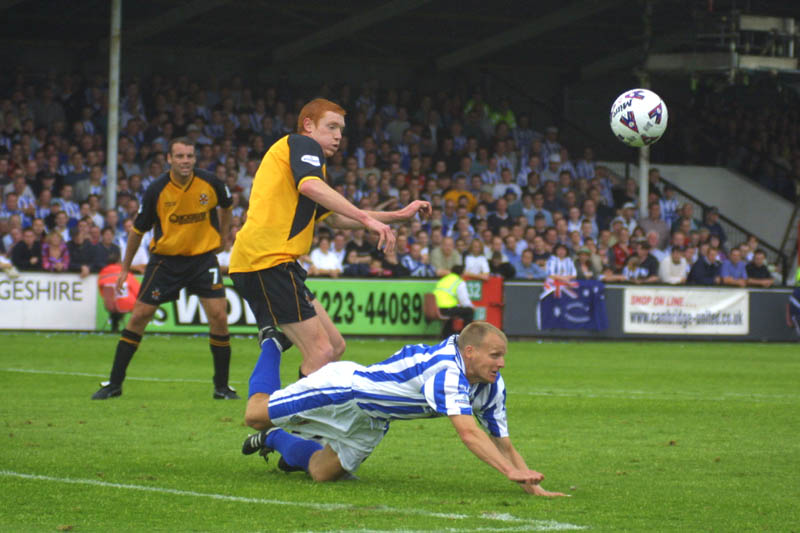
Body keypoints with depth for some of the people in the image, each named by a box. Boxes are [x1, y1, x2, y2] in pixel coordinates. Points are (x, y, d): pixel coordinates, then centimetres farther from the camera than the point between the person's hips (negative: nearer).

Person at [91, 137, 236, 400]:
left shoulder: (210, 183, -9)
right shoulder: (156, 190, -11)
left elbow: (225, 206, 16)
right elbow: (138, 230, 1)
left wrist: (221, 236, 19)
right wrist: (125, 268, 6)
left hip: (203, 257, 1)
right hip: (165, 259, -1)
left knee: (219, 315, -11)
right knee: (139, 316, -2)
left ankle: (222, 386, 4)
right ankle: (114, 383, 9)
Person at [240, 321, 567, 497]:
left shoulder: (492, 387, -13)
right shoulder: (446, 371, -39)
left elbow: (502, 443, -6)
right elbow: (468, 433, -49)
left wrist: (532, 486, -19)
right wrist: (511, 471, -57)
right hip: (344, 386, -7)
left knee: (323, 473, 9)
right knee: (255, 417, 5)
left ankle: (276, 439, 38)